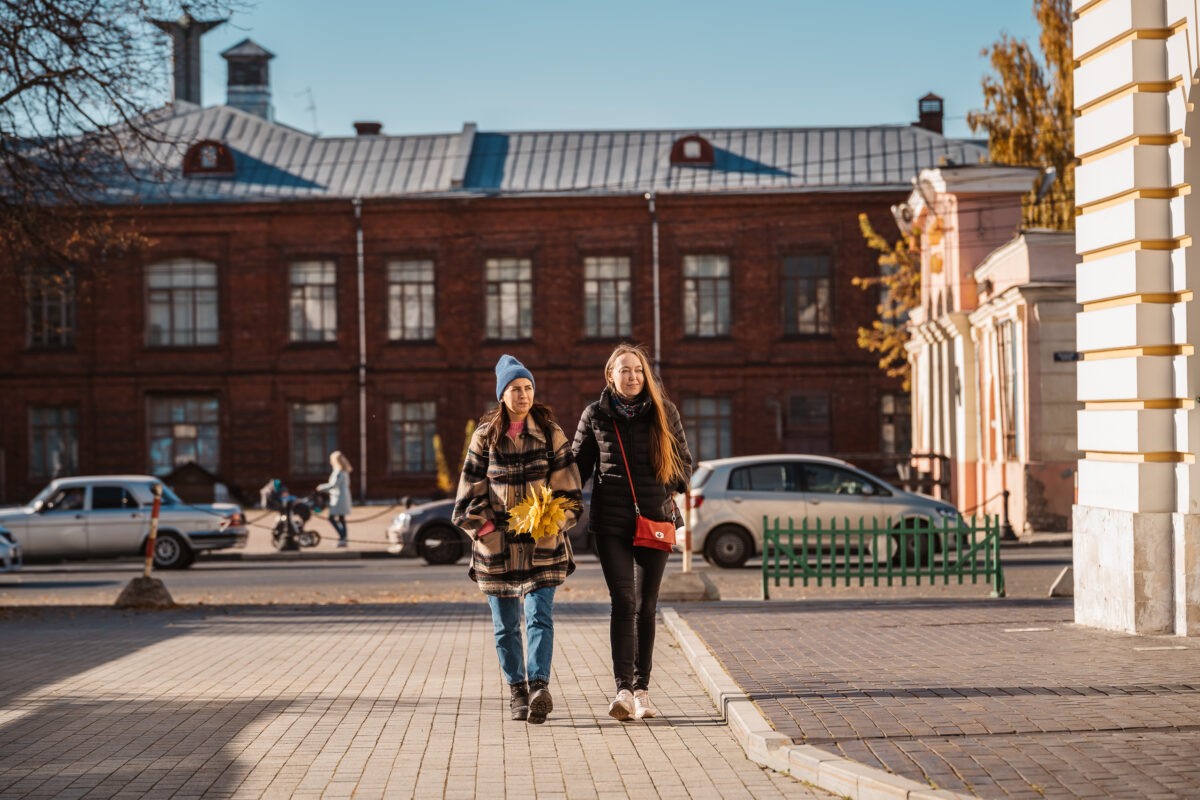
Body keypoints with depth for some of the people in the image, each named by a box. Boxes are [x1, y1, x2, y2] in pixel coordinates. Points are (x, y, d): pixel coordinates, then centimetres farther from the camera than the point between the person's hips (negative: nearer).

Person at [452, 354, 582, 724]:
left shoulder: (550, 433, 3)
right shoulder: (485, 437, 4)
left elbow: (567, 486, 3)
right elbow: (470, 489, 6)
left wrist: (556, 522, -9)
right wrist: (483, 527, -4)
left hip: (542, 543, -1)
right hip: (496, 543, 1)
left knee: (539, 615, -15)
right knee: (505, 624, 7)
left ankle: (539, 686, -24)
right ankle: (517, 691, 18)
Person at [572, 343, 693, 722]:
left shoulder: (664, 412, 3)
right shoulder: (595, 416, 2)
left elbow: (684, 460, 13)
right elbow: (578, 464, 9)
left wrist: (667, 491, -2)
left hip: (656, 520, 1)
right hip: (611, 522, -1)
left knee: (646, 606, 7)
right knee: (623, 603, -12)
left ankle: (642, 690, 15)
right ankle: (623, 690, -17)